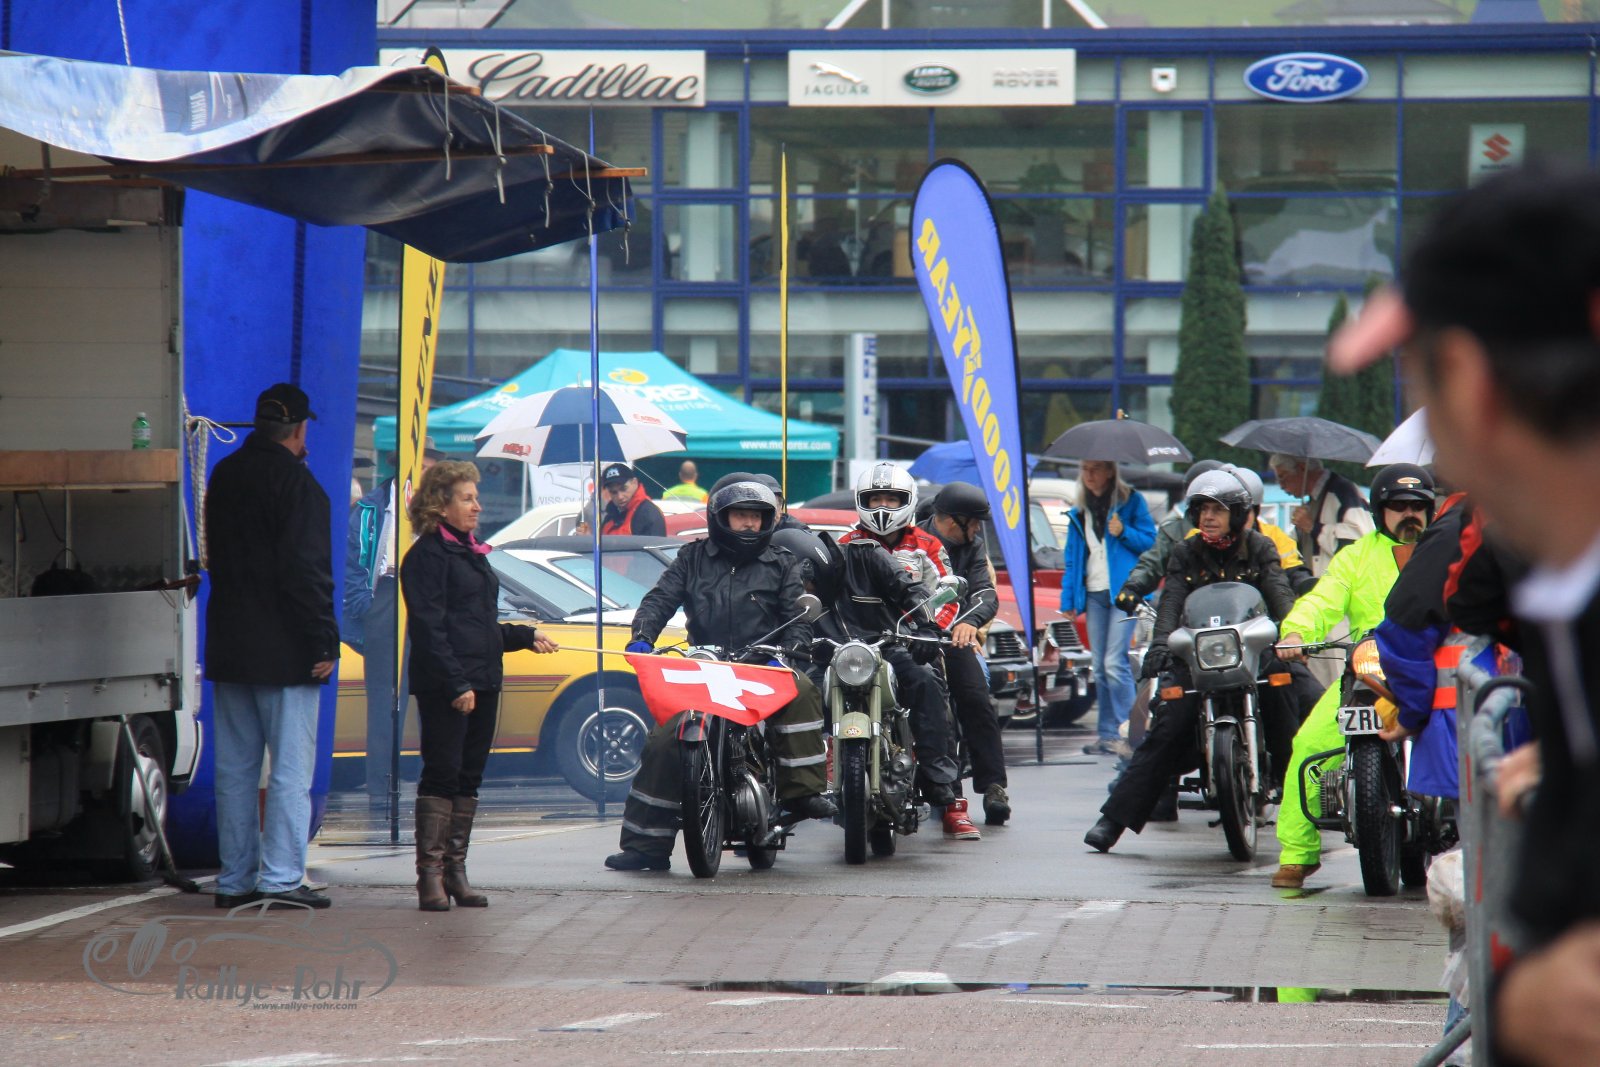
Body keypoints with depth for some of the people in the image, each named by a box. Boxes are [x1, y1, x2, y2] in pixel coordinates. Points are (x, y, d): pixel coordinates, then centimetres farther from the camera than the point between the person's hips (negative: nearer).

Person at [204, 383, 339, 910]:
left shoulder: (224, 477, 12)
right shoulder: (296, 483, -12)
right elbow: (306, 571, -17)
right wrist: (324, 644, -14)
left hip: (229, 647, 7)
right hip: (284, 650, -7)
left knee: (235, 768, 10)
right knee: (291, 767, -3)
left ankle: (234, 879, 11)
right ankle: (281, 878, -6)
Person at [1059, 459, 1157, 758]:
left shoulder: (1131, 502, 3)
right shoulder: (1079, 513, 18)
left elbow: (1151, 542, 2)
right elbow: (1072, 559, 20)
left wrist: (1124, 533, -15)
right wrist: (1068, 599, 12)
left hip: (1123, 591, -6)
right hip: (1094, 595, 6)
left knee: (1114, 663, -16)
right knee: (1100, 668, 5)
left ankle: (1126, 732, -15)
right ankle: (1108, 735, 9)